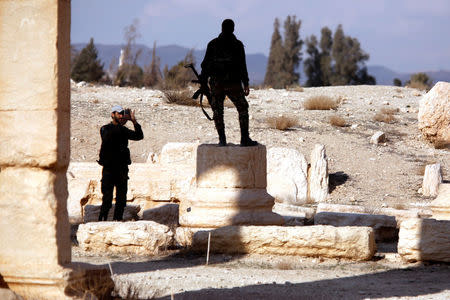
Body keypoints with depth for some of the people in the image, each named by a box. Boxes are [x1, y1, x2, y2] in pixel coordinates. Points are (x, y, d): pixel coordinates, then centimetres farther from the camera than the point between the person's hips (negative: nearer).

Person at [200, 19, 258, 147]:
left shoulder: (212, 44, 5)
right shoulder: (237, 45, -1)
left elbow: (206, 64, 3)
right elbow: (242, 65, -4)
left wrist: (203, 82, 7)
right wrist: (246, 83, -1)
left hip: (216, 83, 2)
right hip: (233, 83, -2)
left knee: (218, 112, 6)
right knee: (243, 108, 7)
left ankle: (222, 139, 0)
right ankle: (245, 138, -2)